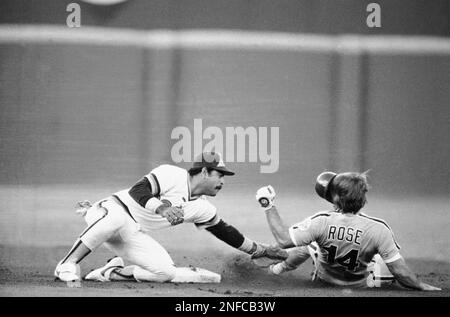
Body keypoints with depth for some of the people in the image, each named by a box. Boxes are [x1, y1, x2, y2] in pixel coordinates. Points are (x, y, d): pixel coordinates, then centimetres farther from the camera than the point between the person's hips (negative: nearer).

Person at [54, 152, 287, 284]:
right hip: (109, 210, -7)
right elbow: (137, 191, -26)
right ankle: (68, 264, -35)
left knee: (165, 272, -17)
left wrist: (260, 250, 20)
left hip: (134, 235, 7)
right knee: (117, 218, -45)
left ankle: (113, 271, -1)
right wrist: (160, 206, -43)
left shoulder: (202, 209, 9)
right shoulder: (172, 175, -15)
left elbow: (224, 231, 19)